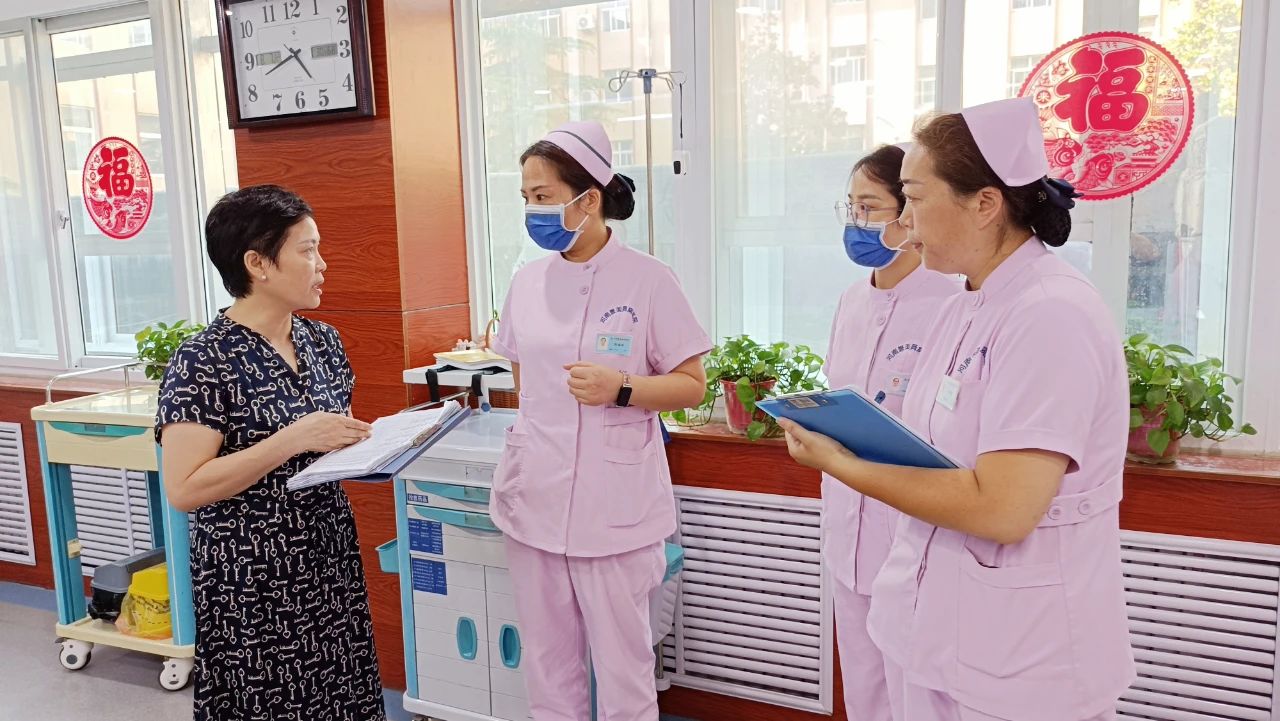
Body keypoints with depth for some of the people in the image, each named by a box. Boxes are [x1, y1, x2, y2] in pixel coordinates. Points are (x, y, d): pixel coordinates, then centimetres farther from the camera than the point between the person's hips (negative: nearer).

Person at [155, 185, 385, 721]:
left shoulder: (323, 341, 5)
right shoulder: (202, 362, -15)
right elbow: (184, 489, -19)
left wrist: (368, 444, -5)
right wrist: (295, 439, -25)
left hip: (330, 558, 6)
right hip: (252, 578, -6)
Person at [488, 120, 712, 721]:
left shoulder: (647, 280, -9)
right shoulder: (527, 282, 6)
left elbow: (693, 385, -5)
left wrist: (620, 390, -20)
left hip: (614, 504, -4)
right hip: (534, 497, 5)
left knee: (622, 669, 8)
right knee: (547, 665, 16)